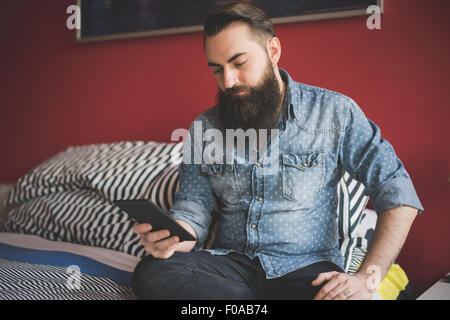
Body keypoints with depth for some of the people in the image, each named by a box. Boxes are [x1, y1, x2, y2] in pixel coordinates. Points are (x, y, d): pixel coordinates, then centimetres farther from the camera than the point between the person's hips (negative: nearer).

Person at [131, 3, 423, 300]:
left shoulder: (334, 112, -1)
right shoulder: (203, 129, 8)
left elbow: (398, 192, -3)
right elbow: (192, 212, 8)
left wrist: (367, 278, -16)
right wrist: (168, 238, -17)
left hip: (306, 268, -3)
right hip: (231, 264, 4)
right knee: (151, 271, -27)